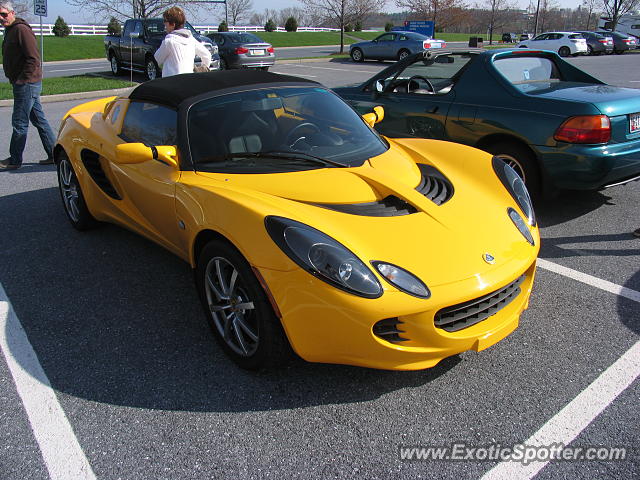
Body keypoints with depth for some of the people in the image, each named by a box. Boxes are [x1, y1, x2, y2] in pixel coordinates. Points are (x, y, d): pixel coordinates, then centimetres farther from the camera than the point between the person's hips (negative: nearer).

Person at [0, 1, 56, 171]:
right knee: (39, 120, 11)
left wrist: (21, 80, -18)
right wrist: (14, 80, 15)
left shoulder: (21, 29, -13)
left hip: (27, 85, -10)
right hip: (26, 85, 10)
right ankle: (54, 155, 17)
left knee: (19, 123, -4)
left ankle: (14, 160, 4)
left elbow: (33, 59, -20)